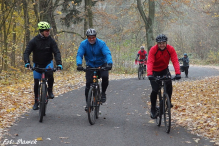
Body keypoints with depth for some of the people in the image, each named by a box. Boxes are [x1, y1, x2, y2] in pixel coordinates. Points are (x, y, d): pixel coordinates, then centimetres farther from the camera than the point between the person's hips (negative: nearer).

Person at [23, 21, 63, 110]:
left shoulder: (51, 41, -10)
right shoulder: (34, 41, -13)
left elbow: (57, 52, -15)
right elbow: (26, 52, -17)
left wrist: (59, 63, -31)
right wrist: (27, 63, -35)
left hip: (48, 63, 0)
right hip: (37, 64, 1)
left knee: (50, 74, -32)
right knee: (36, 83, 2)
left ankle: (50, 90, -7)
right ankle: (36, 101, 19)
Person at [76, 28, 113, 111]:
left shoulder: (101, 43, -16)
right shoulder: (83, 44, -11)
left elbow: (107, 54, -26)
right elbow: (79, 55, -19)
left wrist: (109, 63, -45)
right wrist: (79, 64, -39)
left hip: (101, 65, -1)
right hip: (90, 66, 1)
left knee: (105, 77, -29)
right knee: (88, 84, -8)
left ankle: (103, 93, -3)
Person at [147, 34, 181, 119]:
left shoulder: (170, 49, -20)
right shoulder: (153, 50, -24)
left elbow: (175, 61, -29)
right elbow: (150, 62, -34)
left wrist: (178, 73, -43)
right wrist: (149, 74, -50)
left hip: (164, 70, 2)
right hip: (155, 71, -2)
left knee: (169, 84, -22)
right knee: (155, 90, -11)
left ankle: (168, 101, 1)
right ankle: (153, 109, 7)